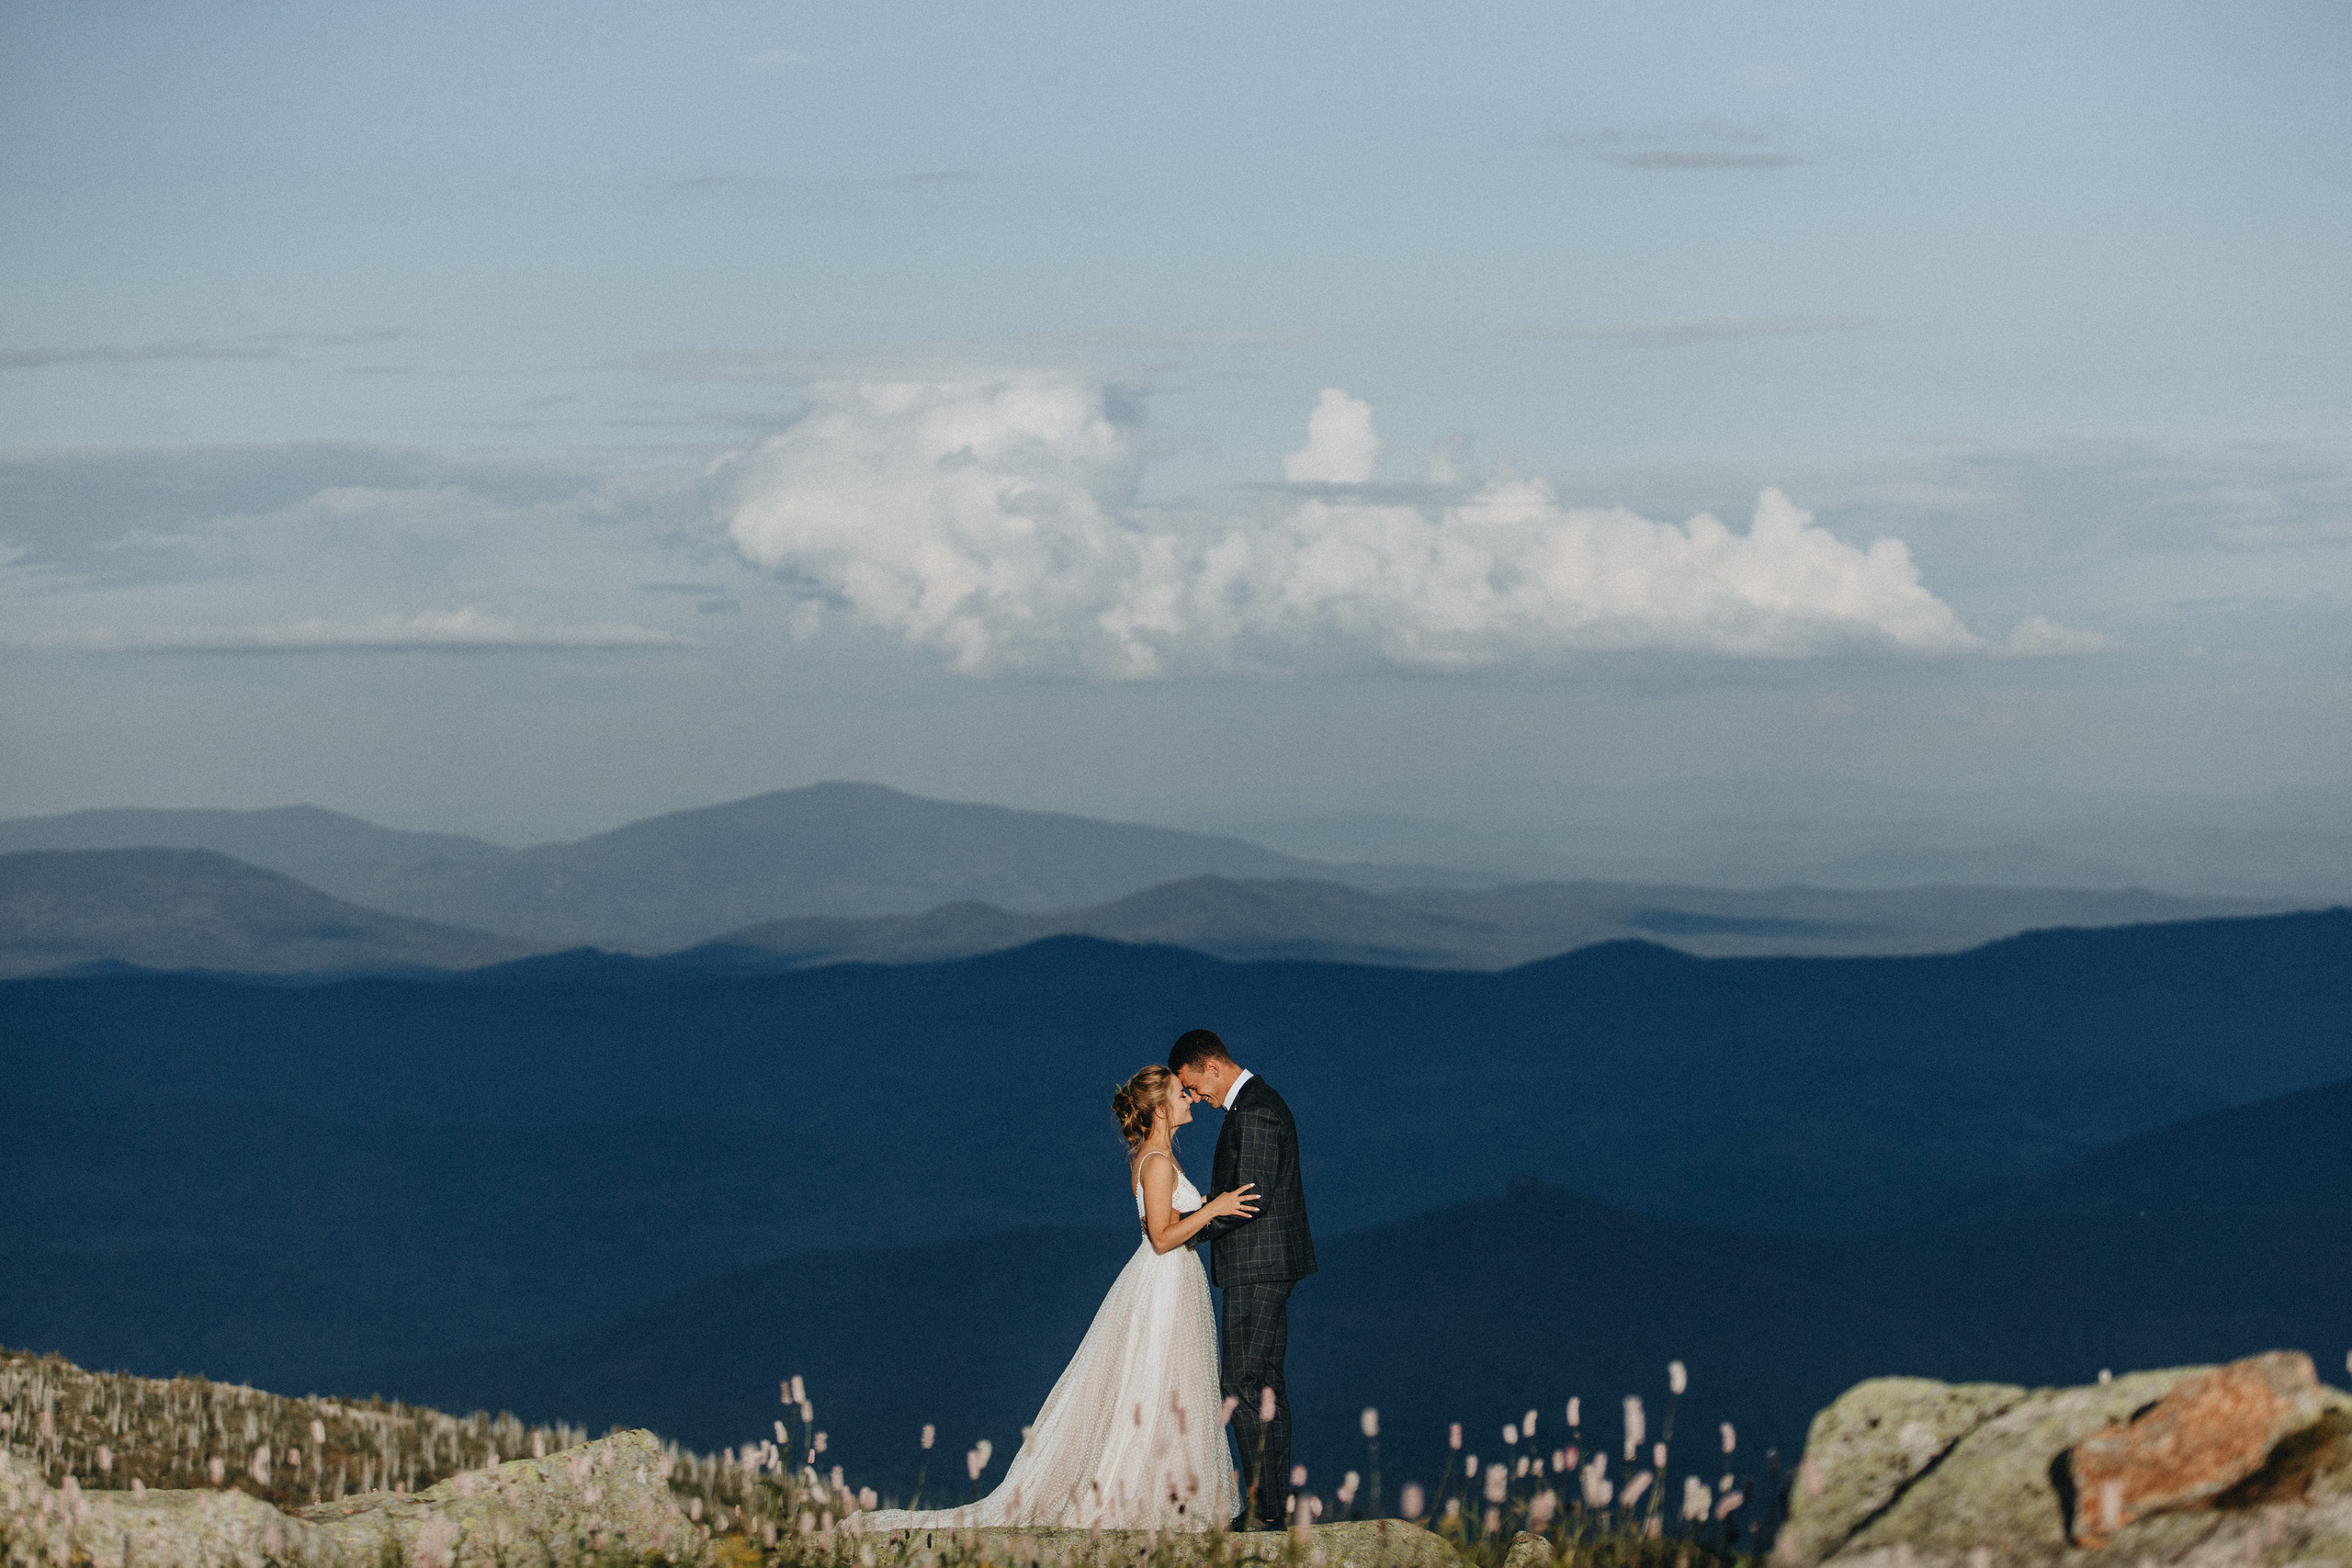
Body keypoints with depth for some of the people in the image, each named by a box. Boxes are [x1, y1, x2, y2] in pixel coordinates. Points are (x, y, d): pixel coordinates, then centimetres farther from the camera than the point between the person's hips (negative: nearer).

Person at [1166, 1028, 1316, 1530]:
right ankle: (1275, 1502, 15)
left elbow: (1251, 1199, -23)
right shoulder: (1259, 1103, 16)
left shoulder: (1254, 1113, -17)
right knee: (1265, 1384, 12)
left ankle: (1265, 1508, -8)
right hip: (1269, 1265, 11)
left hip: (1257, 1266, -11)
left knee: (1247, 1385, -9)